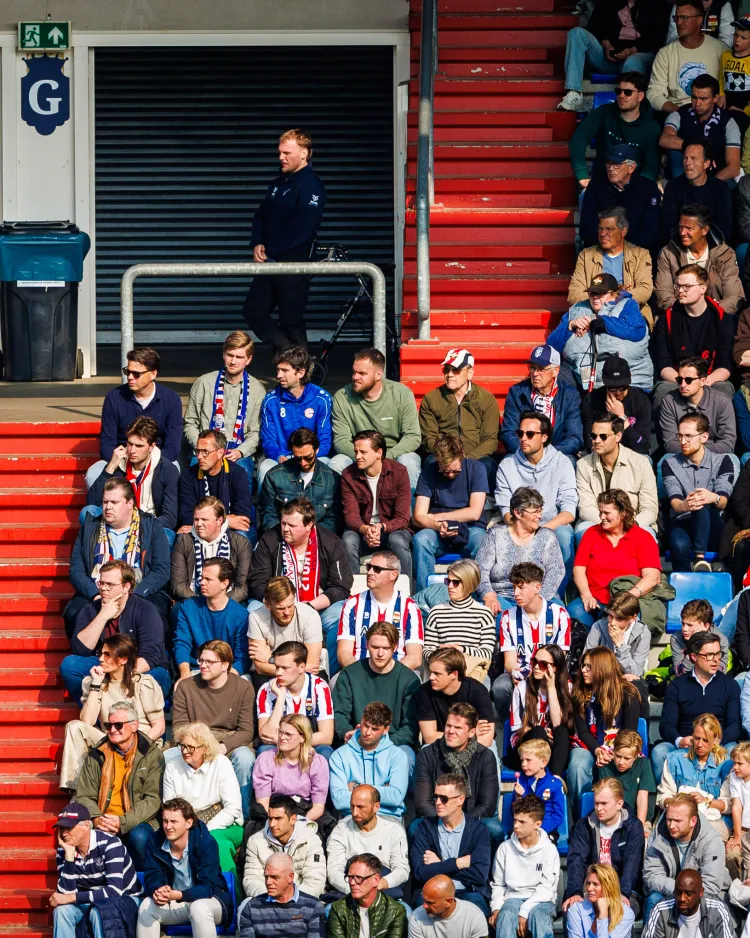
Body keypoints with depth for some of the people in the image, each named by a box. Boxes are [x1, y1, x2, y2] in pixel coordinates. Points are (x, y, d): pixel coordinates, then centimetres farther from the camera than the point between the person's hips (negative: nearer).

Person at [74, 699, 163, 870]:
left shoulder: (151, 755, 0)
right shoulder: (97, 755, 9)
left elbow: (153, 799, -8)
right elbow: (84, 796, 7)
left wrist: (123, 822, -21)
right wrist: (96, 818, -16)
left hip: (137, 823, -2)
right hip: (102, 823, 2)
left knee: (138, 836, -36)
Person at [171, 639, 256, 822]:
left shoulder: (243, 688, 0)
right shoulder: (186, 687, 5)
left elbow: (246, 731, -5)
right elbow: (179, 727, 3)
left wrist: (223, 747, -24)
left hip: (232, 744, -1)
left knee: (244, 758, -37)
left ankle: (242, 818, -22)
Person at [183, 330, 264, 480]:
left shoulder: (257, 390, 10)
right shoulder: (204, 383, 10)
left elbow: (255, 432, 8)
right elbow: (190, 423, 13)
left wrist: (240, 452, -11)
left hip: (239, 454, 0)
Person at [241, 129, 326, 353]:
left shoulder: (310, 185, -12)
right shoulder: (278, 183, 16)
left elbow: (301, 229, -20)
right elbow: (261, 216, 19)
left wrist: (272, 253, -17)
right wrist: (257, 244, -1)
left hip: (293, 265, -9)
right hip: (270, 264, 9)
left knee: (291, 323, -4)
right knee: (253, 311, 7)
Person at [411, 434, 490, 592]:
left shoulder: (476, 468, -3)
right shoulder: (428, 472, 0)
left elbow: (474, 513, -10)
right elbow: (417, 517, -6)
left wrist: (436, 517, -4)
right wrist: (437, 526, -28)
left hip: (470, 530, -1)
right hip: (439, 535, 1)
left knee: (481, 541, -36)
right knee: (420, 539, -32)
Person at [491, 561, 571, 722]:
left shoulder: (559, 614, -2)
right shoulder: (508, 617, 5)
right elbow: (510, 660, -1)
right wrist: (515, 672, -26)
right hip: (518, 677, 2)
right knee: (500, 686, -33)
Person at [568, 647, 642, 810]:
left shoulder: (627, 694, -1)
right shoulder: (580, 695, 7)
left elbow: (629, 732, -3)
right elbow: (583, 731, 3)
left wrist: (613, 753, -19)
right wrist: (597, 751, -16)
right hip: (590, 746, 3)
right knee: (577, 766, -34)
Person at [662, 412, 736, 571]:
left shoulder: (722, 461, 8)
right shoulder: (670, 464, 9)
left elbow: (723, 502, -8)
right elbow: (674, 502, -7)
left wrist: (714, 498, -35)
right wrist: (684, 505, -34)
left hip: (713, 529, 0)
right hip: (682, 524, 0)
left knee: (703, 505, -35)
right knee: (680, 545, -37)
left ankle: (700, 558, -44)